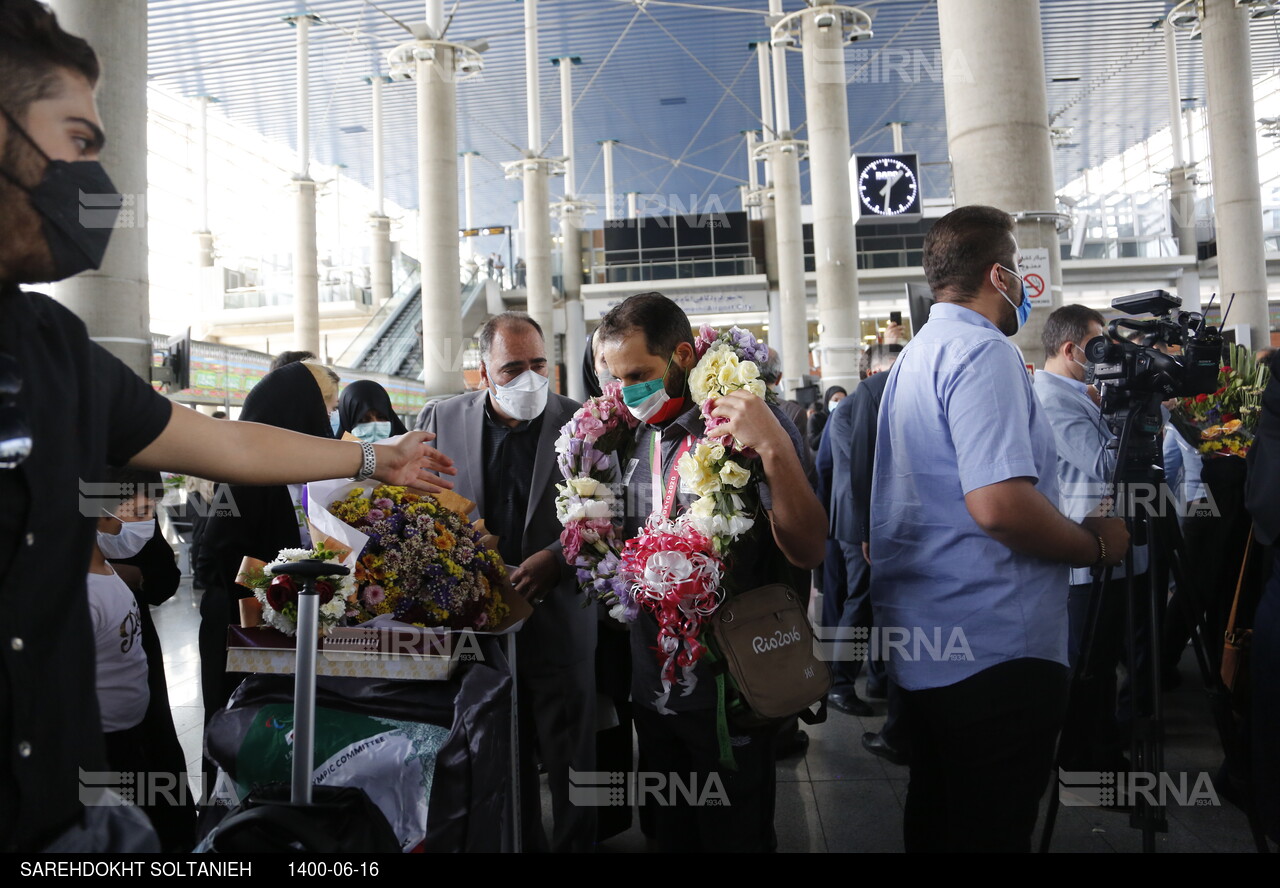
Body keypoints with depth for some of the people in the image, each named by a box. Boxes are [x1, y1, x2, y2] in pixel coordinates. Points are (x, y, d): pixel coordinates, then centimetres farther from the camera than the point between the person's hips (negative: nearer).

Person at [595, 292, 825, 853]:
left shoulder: (744, 423, -15)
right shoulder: (634, 435, 6)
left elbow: (807, 551, -22)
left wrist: (775, 449, -34)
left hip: (725, 694, -6)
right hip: (651, 688, 6)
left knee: (735, 836, 12)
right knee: (669, 835, 22)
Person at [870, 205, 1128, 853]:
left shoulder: (918, 354, 16)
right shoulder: (983, 352, -15)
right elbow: (1000, 504, -27)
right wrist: (1097, 545, -10)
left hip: (924, 645, 10)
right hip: (994, 649, -10)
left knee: (936, 815, 21)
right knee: (992, 830, 2)